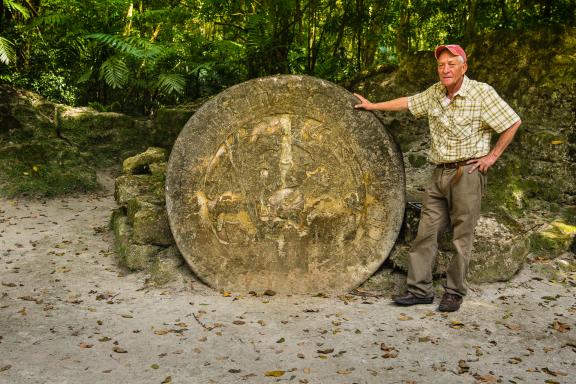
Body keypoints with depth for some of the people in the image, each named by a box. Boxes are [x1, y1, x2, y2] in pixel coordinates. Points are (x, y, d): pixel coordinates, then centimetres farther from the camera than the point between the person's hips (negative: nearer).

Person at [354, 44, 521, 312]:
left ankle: (454, 293, 11)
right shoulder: (434, 93, 9)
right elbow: (407, 103, 24)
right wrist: (373, 106, 30)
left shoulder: (481, 92, -7)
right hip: (440, 173, 6)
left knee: (462, 236, 0)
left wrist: (493, 155, -5)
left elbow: (513, 123, -4)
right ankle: (420, 289, 10)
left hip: (467, 172, -6)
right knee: (426, 231, 4)